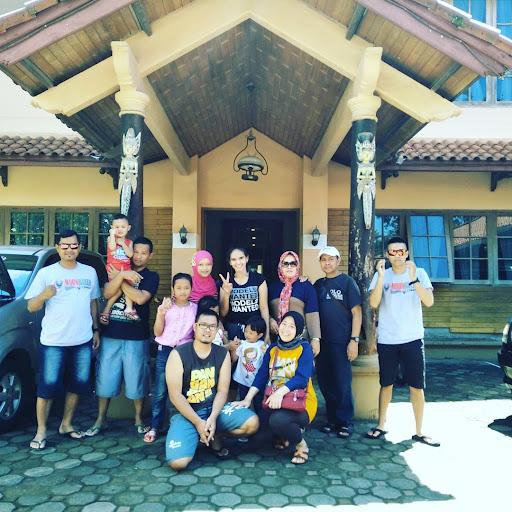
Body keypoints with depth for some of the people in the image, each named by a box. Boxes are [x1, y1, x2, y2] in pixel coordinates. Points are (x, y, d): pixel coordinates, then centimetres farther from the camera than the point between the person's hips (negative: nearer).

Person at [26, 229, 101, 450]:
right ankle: (41, 431, 15)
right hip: (53, 341, -3)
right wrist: (44, 295, -26)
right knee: (47, 386, 1)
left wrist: (95, 329, 13)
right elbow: (31, 307, -5)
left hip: (83, 341, 3)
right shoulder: (46, 273, -3)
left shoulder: (89, 272, 7)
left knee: (77, 384, 11)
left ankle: (66, 424, 28)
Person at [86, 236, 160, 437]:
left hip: (136, 337, -2)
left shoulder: (151, 277, 3)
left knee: (137, 379, 6)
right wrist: (121, 276, -22)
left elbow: (140, 298, -15)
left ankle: (139, 420, 24)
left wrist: (119, 279, -11)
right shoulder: (118, 269, 10)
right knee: (105, 377, 7)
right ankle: (100, 420, 24)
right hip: (111, 334, 2)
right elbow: (107, 293, -7)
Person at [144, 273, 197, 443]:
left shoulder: (195, 308, 7)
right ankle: (155, 426, 14)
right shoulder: (166, 306, 4)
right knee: (160, 392, 1)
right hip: (165, 351, -1)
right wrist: (160, 314, -13)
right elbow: (158, 332, 0)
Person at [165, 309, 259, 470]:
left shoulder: (223, 354, 0)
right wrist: (198, 423, -20)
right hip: (185, 412, -3)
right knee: (178, 462, -26)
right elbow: (175, 395, -13)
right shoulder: (178, 354, -11)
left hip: (214, 408, 3)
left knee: (252, 423, -20)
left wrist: (213, 417, -20)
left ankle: (214, 436, 8)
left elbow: (222, 390, -3)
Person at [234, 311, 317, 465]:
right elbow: (261, 376, 3)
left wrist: (281, 391, -35)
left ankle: (301, 445, -1)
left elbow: (302, 378, -19)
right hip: (276, 401, 5)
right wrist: (247, 399, -11)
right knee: (262, 417, -25)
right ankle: (284, 435, 11)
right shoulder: (273, 349, 10)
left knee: (278, 419, -33)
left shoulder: (304, 348, -6)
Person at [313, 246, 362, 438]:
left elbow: (357, 312, -5)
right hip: (322, 341, 5)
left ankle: (346, 422, 15)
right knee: (325, 383, 10)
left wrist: (354, 340, -12)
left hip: (342, 342, -5)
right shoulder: (318, 285, 12)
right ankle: (332, 419, 24)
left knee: (343, 384, 0)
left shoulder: (347, 282, -2)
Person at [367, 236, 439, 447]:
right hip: (386, 340, 1)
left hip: (412, 339, -1)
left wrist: (413, 278, -26)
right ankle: (381, 425, 26)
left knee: (417, 386, 3)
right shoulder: (382, 275, 1)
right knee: (386, 384, 12)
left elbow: (429, 302, -14)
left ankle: (419, 432, 17)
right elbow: (373, 304, -12)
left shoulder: (419, 273, 0)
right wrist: (381, 277, -22)